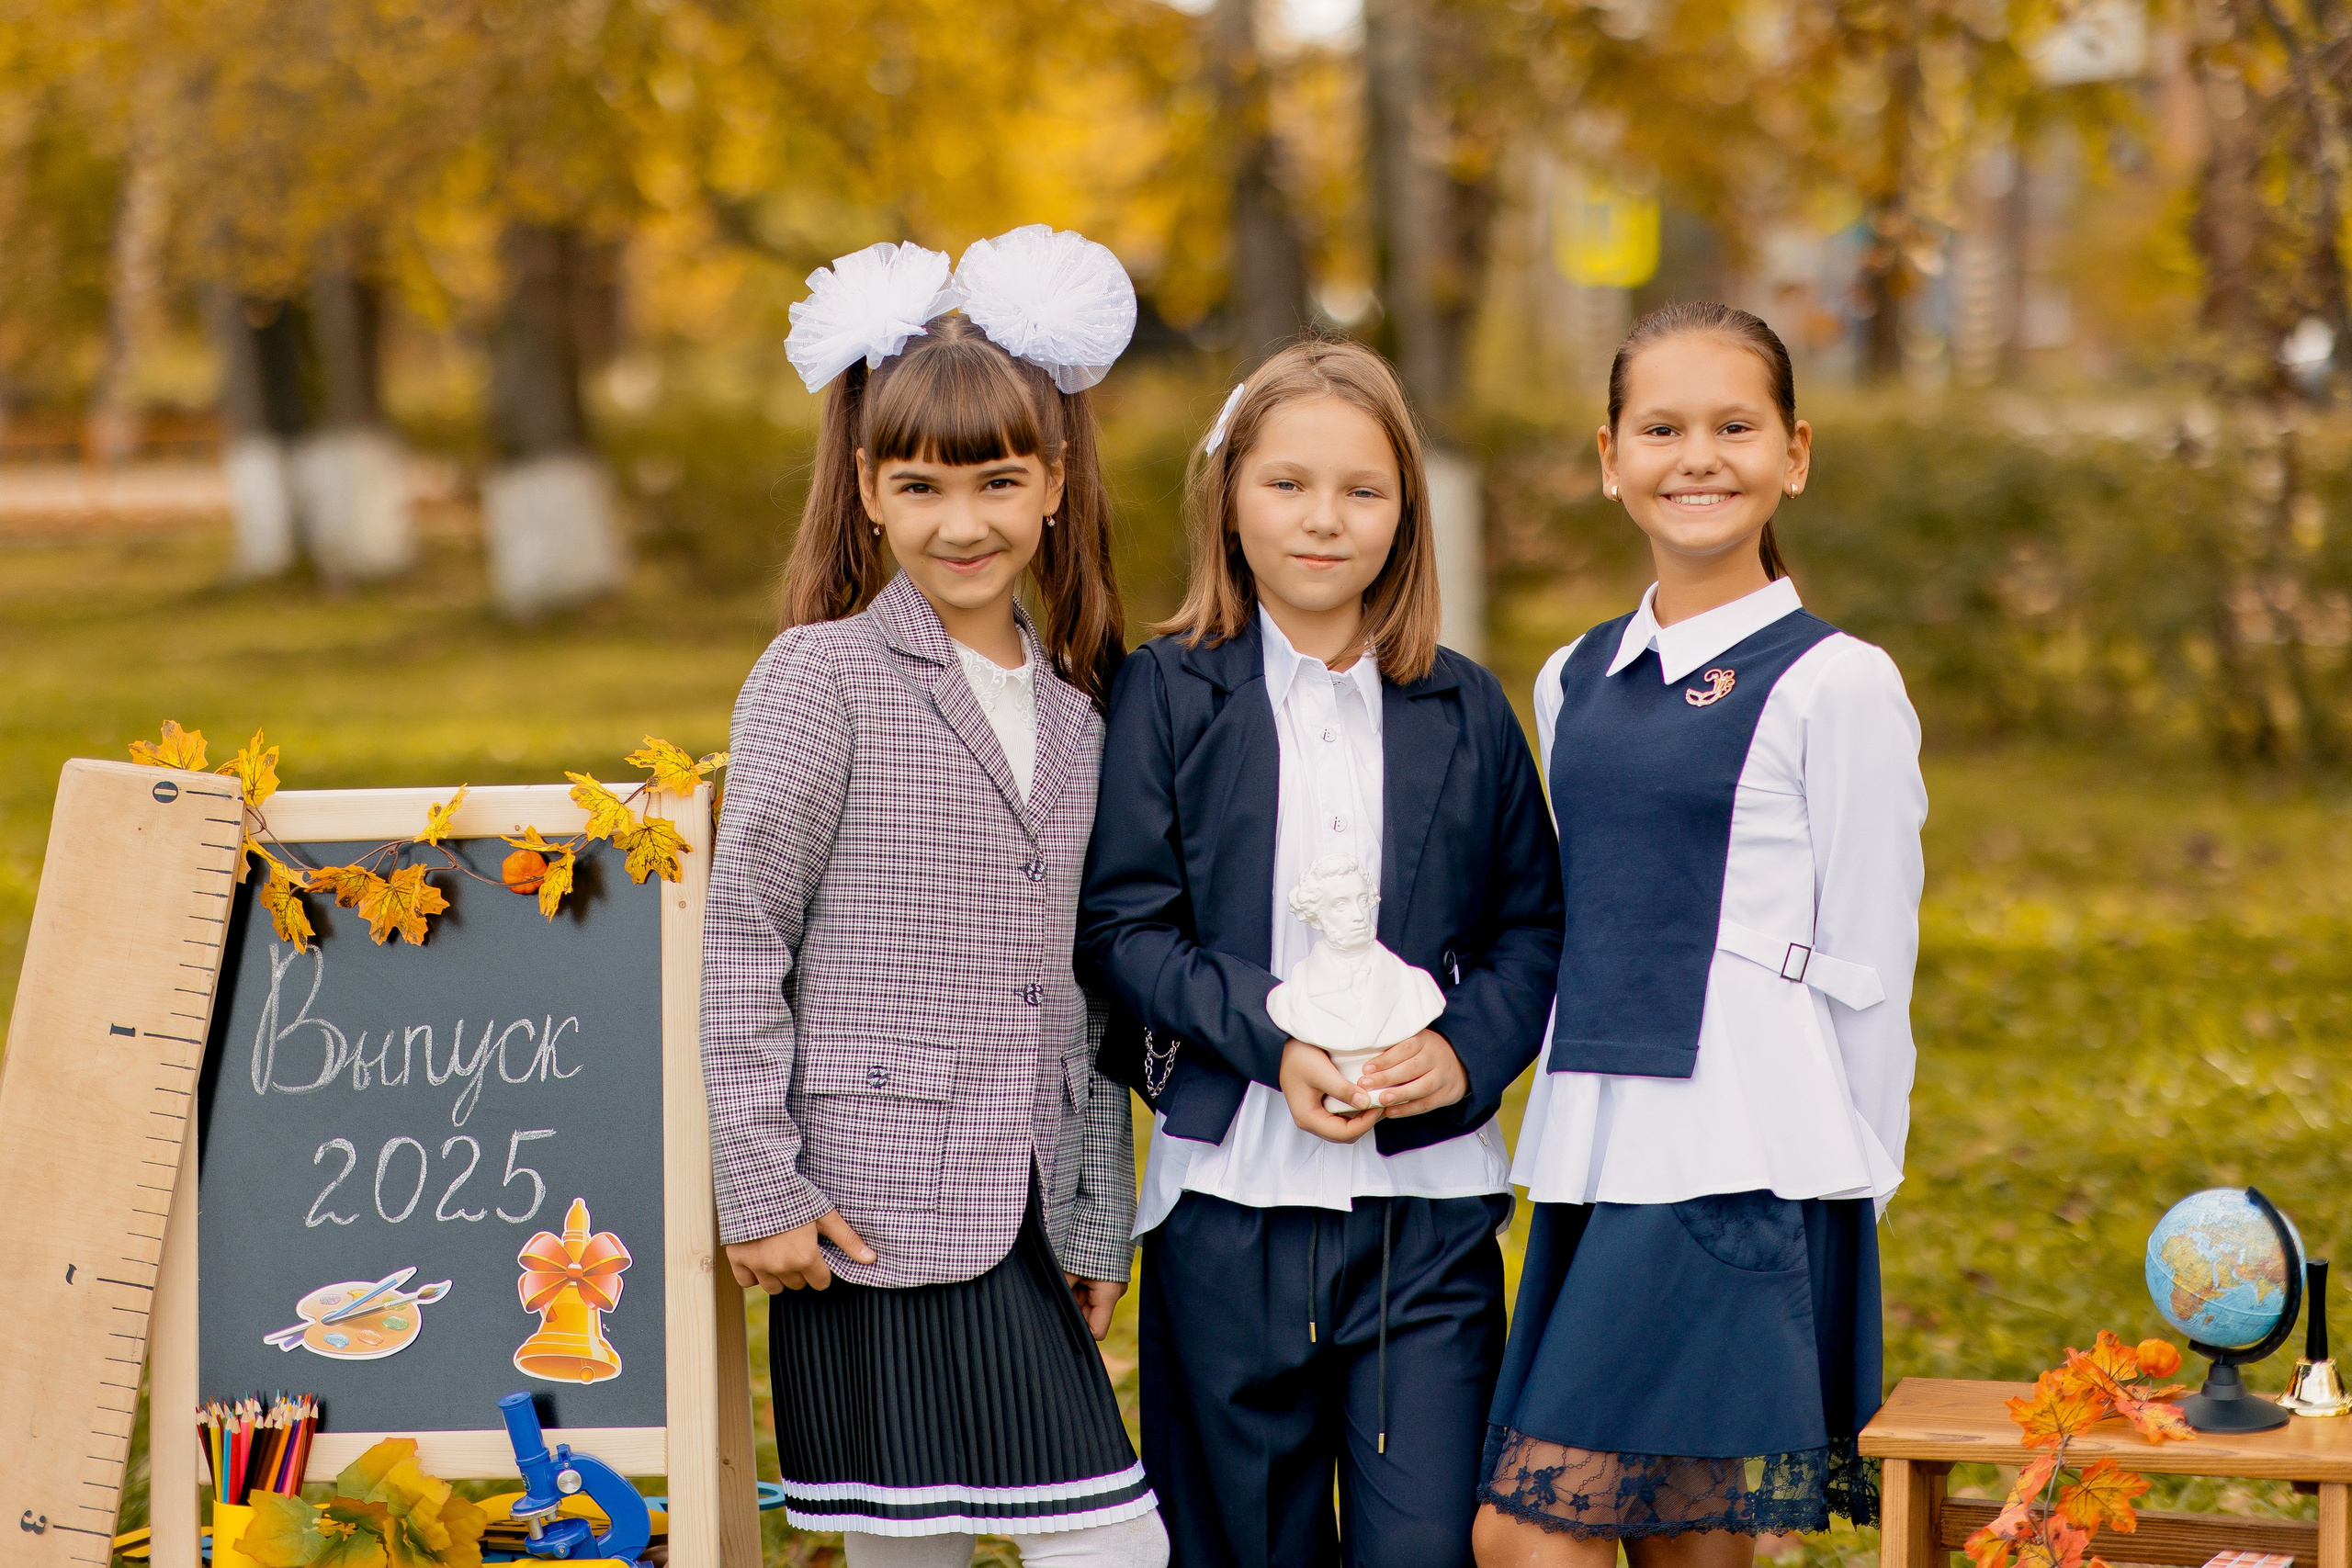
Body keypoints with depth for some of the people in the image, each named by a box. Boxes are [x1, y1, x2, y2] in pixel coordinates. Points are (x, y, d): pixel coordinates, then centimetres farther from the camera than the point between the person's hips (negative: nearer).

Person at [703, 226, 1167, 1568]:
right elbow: (742, 946, -4)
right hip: (870, 1215, -5)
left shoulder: (1079, 702, 13)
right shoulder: (822, 676, -3)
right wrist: (762, 1190, -9)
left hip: (1025, 1221, 5)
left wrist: (1100, 1224, 16)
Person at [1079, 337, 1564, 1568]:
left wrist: (1466, 1050, -9)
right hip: (1231, 1193, -1)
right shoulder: (1165, 694, 2)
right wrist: (1274, 1040, -17)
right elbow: (1123, 926, -4)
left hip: (1428, 1200, 1)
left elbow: (1534, 926, 10)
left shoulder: (1463, 712, 8)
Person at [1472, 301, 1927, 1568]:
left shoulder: (1835, 685, -5)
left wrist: (1838, 1202, -3)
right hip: (1589, 1163, 6)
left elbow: (1864, 973, -4)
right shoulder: (1574, 684, 14)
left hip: (1738, 1164, -6)